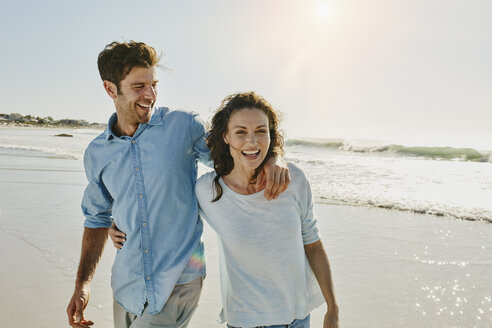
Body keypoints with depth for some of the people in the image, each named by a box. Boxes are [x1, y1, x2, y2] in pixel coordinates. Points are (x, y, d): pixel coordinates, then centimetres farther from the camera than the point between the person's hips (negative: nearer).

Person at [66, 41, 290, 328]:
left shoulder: (182, 126, -7)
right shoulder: (97, 153, 3)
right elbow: (98, 219, 13)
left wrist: (273, 158, -21)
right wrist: (83, 283, 5)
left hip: (179, 284, -3)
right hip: (127, 286, 4)